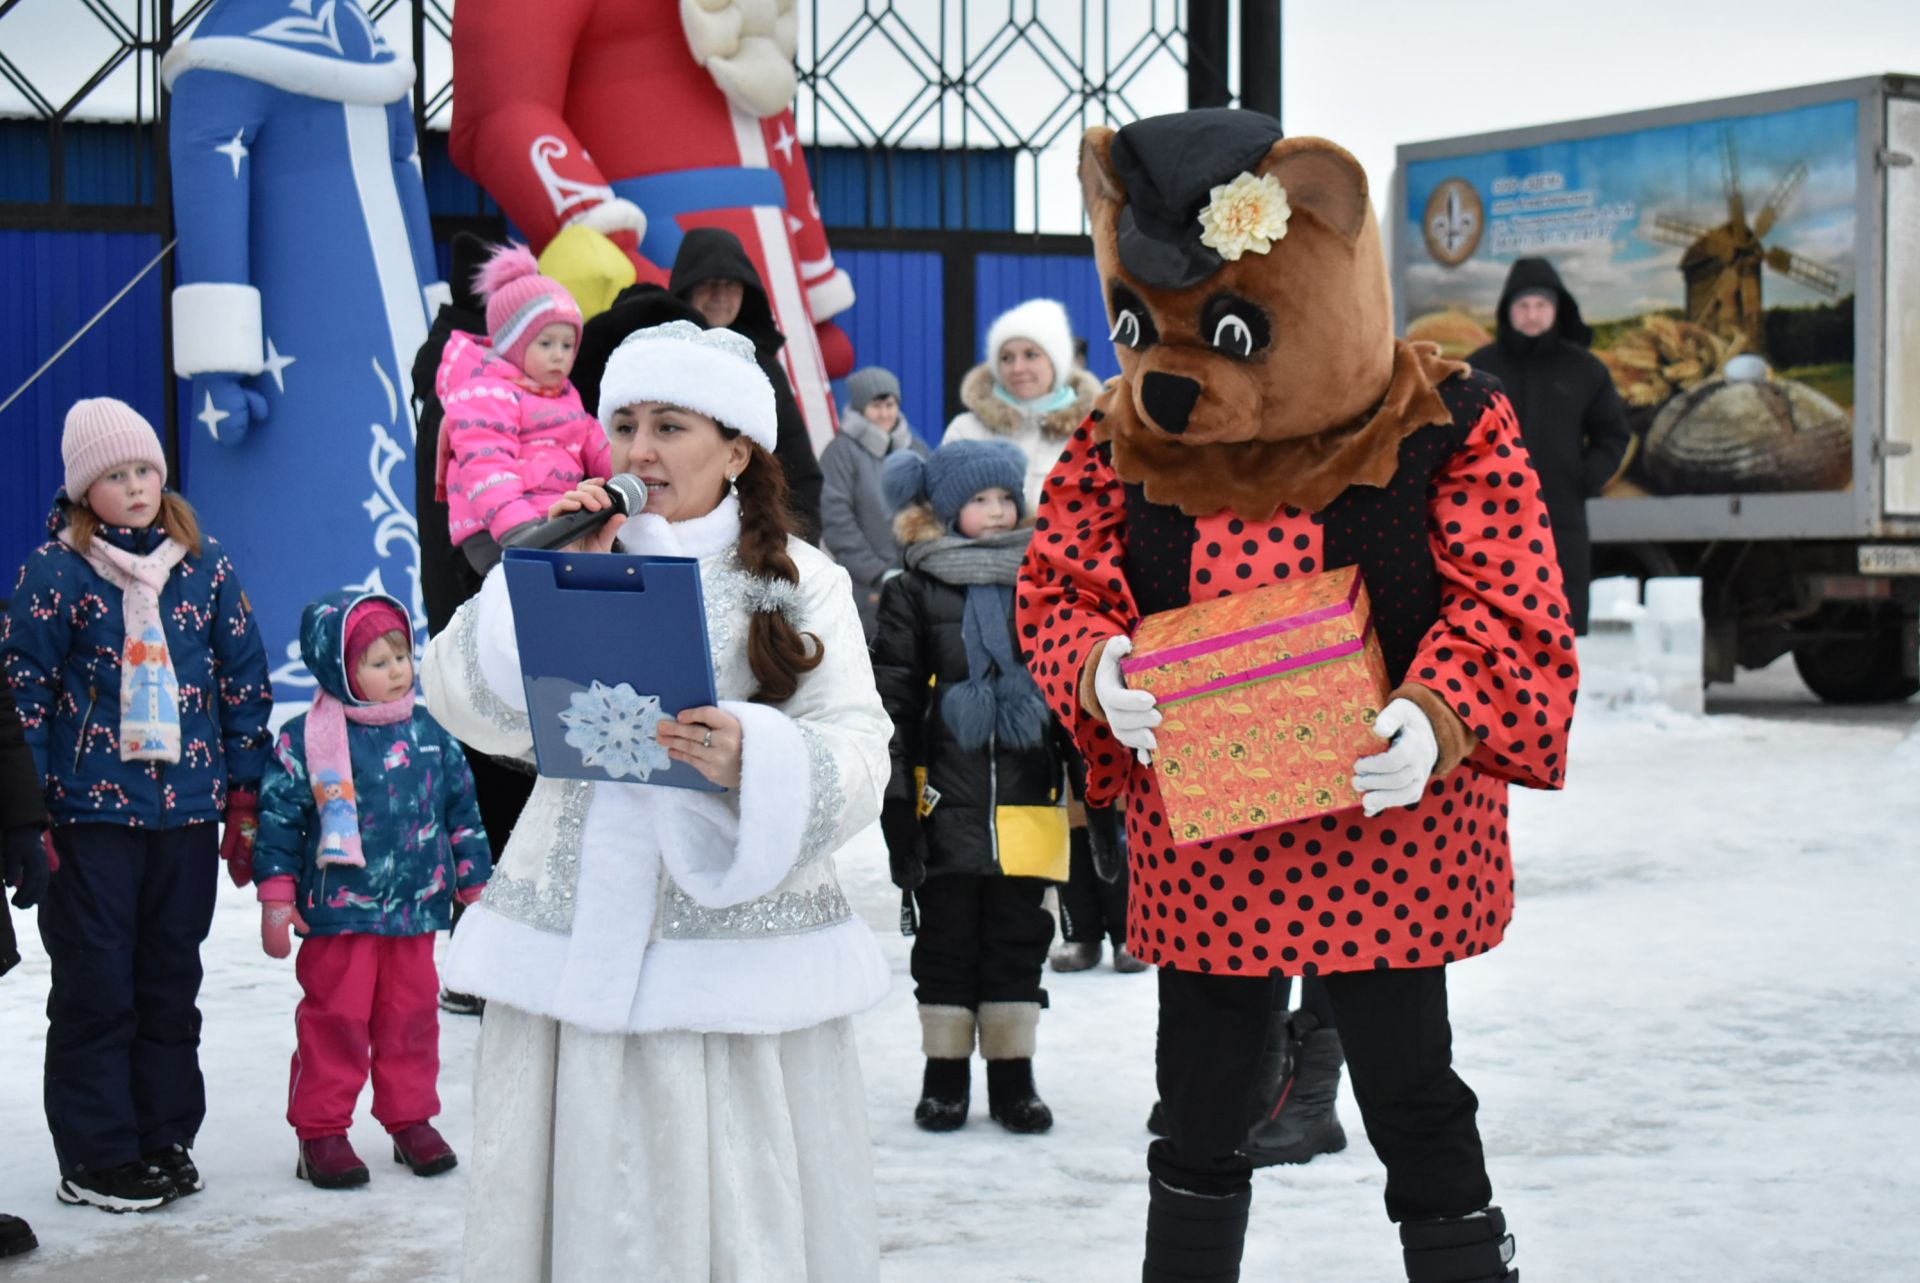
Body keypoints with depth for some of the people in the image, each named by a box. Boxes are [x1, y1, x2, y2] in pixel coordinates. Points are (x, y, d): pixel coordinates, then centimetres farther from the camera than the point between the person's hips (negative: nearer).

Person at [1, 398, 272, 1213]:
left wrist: (246, 798, 7)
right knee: (95, 987, 0)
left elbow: (244, 680, 10)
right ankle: (96, 1157, 8)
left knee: (172, 982, 10)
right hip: (90, 811, -3)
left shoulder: (205, 566, 6)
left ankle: (166, 1138, 21)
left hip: (186, 809, 3)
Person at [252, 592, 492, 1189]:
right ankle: (320, 1130, 11)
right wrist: (276, 898, -4)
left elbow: (462, 812, 14)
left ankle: (411, 1121, 23)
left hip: (415, 910, 3)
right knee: (334, 1020, 1)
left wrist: (475, 885, 15)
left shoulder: (430, 737, 5)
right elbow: (278, 819, -3)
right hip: (338, 913, -3)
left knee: (411, 1016, 10)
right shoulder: (304, 741, -7)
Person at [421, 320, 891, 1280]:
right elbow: (482, 711, -1)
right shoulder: (572, 555, 12)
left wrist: (754, 759, -24)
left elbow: (857, 759, -5)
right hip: (575, 941, 2)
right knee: (583, 1195, 1)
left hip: (745, 955, -2)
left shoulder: (802, 583, 6)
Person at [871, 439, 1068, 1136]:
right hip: (947, 802, -2)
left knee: (1018, 940, 7)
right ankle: (944, 1077, 16)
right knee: (946, 941, 6)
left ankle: (1013, 1078, 16)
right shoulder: (914, 589, 0)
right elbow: (893, 697, -1)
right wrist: (896, 793, -7)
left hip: (1027, 801, 2)